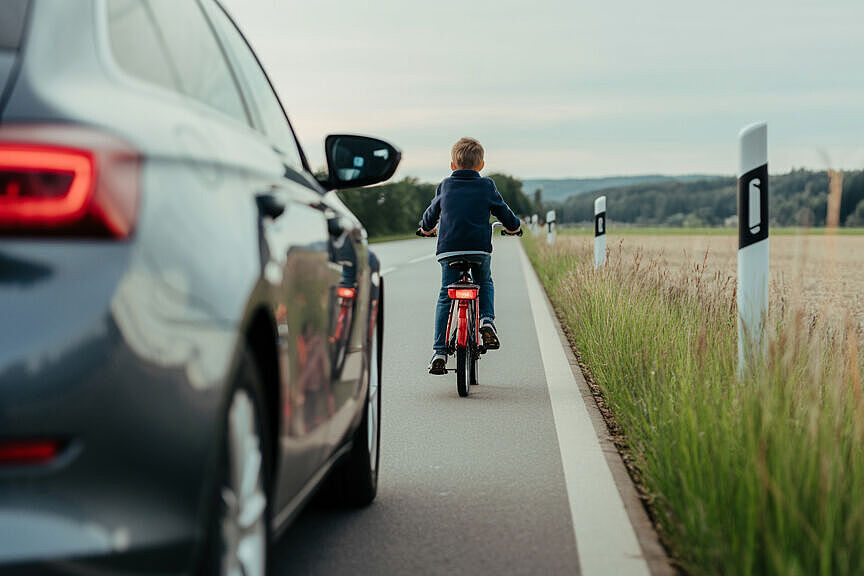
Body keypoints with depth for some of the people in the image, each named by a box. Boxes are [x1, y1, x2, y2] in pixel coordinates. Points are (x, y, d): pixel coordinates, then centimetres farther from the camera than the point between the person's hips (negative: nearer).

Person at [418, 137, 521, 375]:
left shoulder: (445, 186, 13)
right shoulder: (486, 186, 8)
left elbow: (432, 212, 28)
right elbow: (503, 211, 17)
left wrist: (426, 228, 49)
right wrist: (514, 226, 39)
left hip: (448, 249, 1)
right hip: (480, 248, 0)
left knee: (445, 297, 7)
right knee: (485, 284, 28)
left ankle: (440, 351, -2)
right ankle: (487, 319, 1)